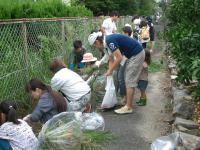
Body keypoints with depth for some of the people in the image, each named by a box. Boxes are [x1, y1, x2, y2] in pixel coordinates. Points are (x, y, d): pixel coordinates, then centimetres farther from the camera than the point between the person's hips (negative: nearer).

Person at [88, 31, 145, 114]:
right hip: (132, 55, 10)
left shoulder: (110, 41, -23)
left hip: (137, 54, -10)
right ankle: (127, 101, 26)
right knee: (128, 80, 16)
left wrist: (110, 70, -12)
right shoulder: (106, 43, 6)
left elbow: (119, 58, -24)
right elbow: (111, 59, 14)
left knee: (130, 81, -7)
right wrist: (109, 72, 12)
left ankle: (128, 107, 0)